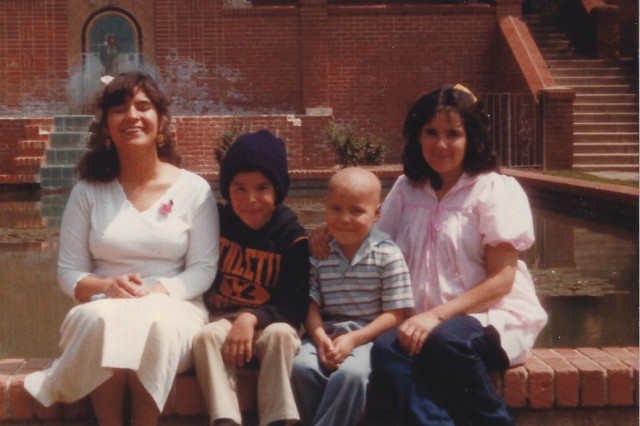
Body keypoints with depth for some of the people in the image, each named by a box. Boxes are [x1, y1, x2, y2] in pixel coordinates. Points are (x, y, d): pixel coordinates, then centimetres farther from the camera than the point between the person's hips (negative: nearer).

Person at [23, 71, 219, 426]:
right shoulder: (88, 191, 10)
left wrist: (158, 291, -18)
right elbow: (68, 272, 8)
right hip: (102, 311, 1)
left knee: (154, 322, -37)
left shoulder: (194, 190, 6)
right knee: (101, 319, -35)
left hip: (173, 310, -1)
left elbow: (204, 268, 1)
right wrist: (107, 287, -15)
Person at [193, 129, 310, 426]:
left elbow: (296, 304, -10)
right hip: (222, 318, 1)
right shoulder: (216, 222, 1)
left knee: (280, 334, -33)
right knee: (207, 336, -30)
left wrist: (252, 318, -26)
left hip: (269, 321, -1)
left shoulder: (292, 237, -5)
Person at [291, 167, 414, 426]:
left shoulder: (388, 255, -4)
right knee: (302, 366, -26)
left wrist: (354, 339, -16)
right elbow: (311, 305, 1)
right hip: (326, 333, 3)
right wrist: (320, 338, -18)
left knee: (350, 373, -32)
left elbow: (394, 314, -6)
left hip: (369, 335, -3)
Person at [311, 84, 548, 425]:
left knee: (445, 340, -37)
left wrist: (437, 315, -19)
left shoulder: (497, 190, 0)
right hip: (428, 322, 3)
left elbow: (501, 279, -7)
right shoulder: (406, 190, 14)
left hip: (493, 317, -3)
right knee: (386, 350, -31)